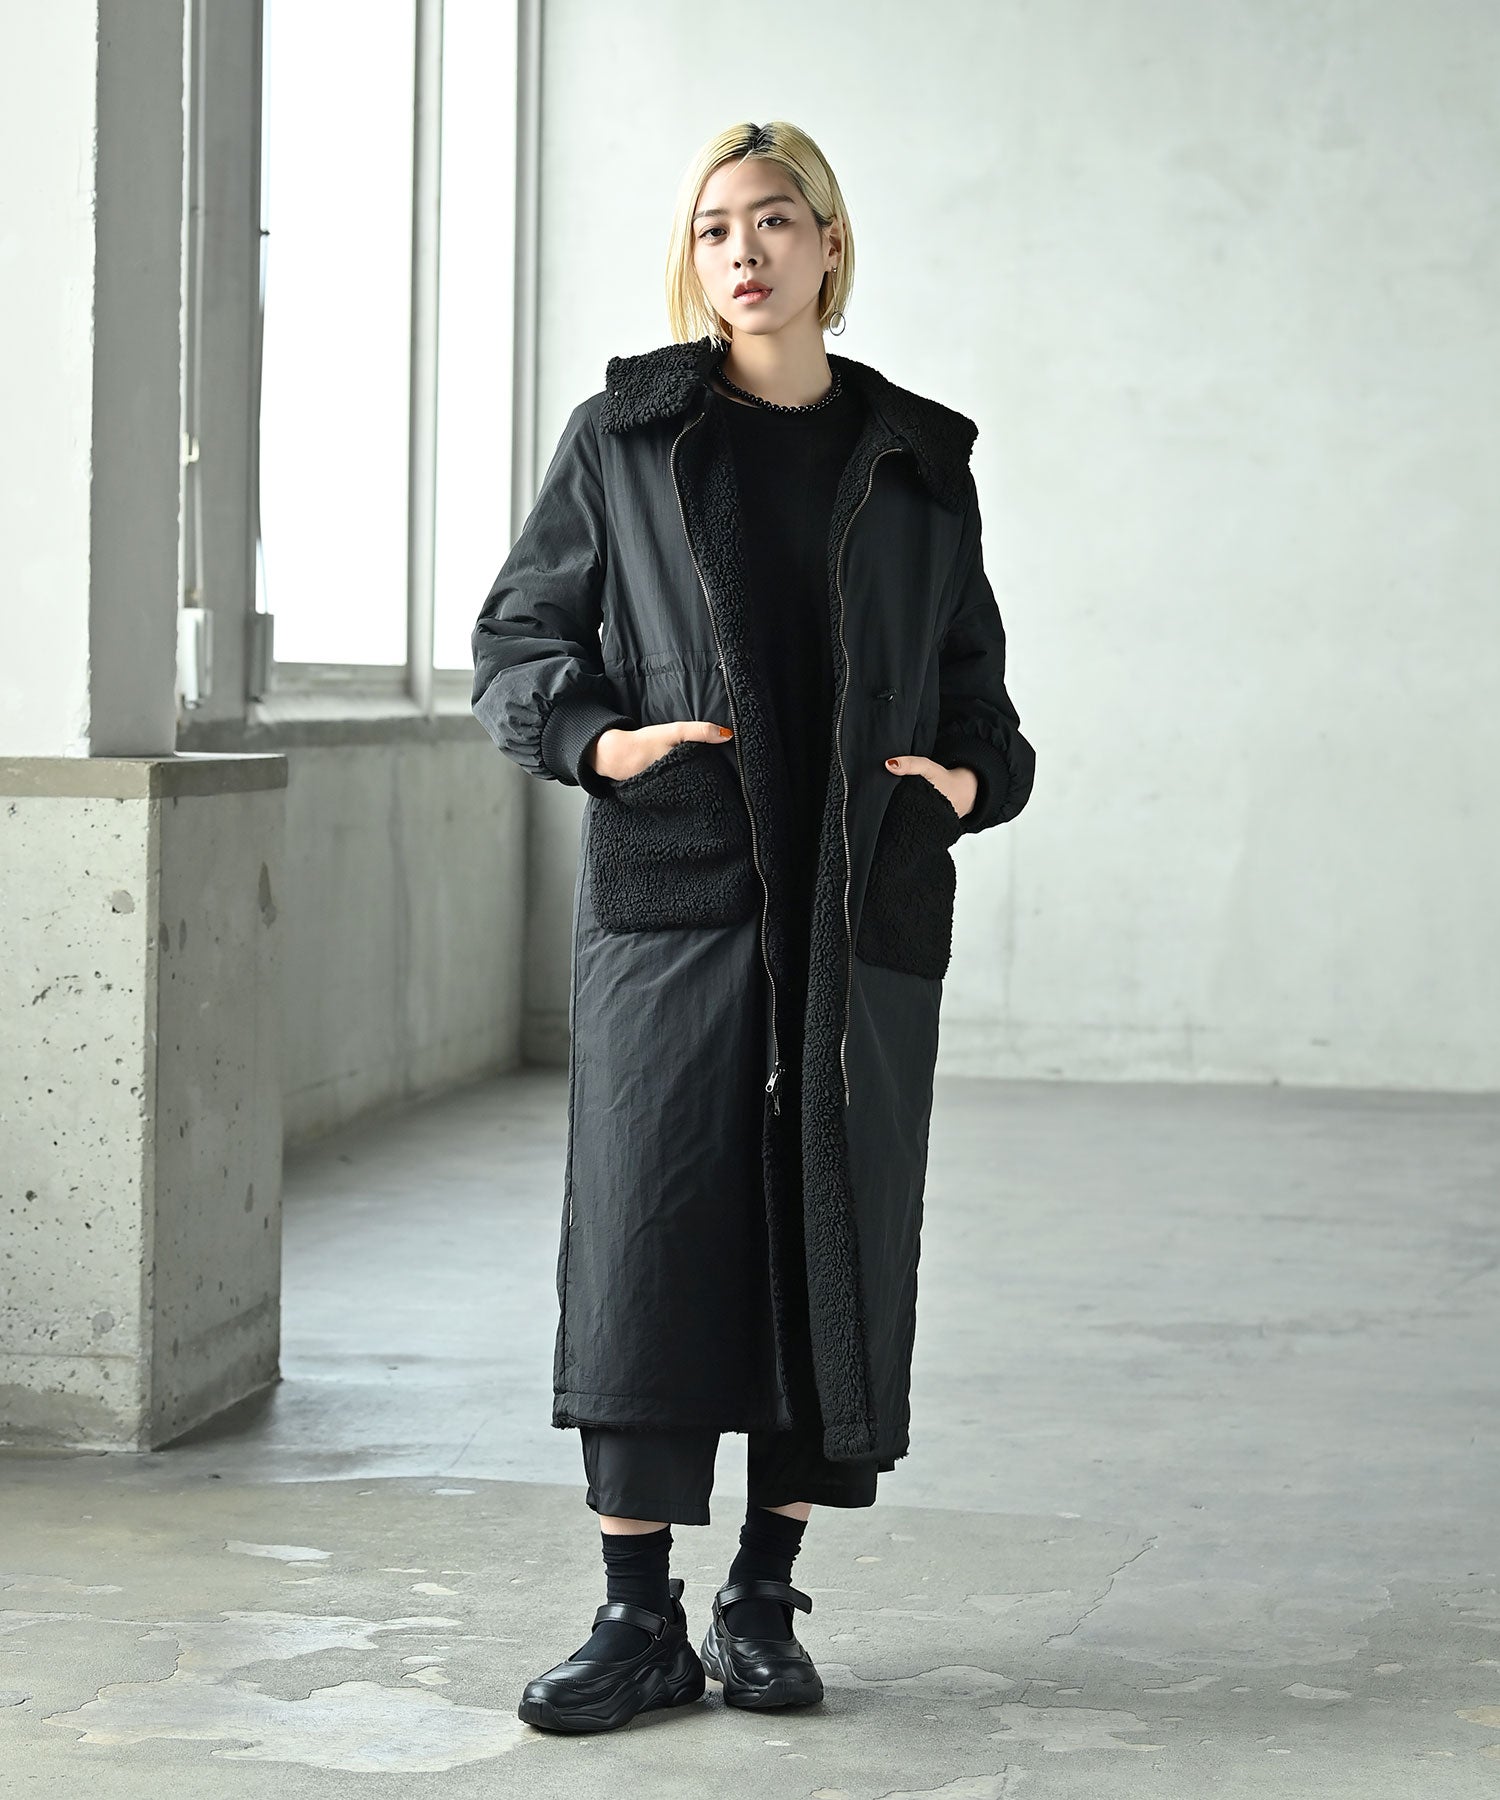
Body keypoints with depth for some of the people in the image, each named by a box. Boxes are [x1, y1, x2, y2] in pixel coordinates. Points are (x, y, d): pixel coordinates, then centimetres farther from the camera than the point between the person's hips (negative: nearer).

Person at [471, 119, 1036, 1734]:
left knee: (835, 1242, 3)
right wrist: (593, 737, -10)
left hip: (864, 914, 2)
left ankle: (763, 1602, 15)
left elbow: (971, 673, 18)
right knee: (647, 1237, -7)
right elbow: (518, 635, 8)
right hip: (670, 891, -2)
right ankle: (639, 1618, 0)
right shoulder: (625, 434, 6)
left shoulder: (917, 462, 12)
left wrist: (976, 775, -2)